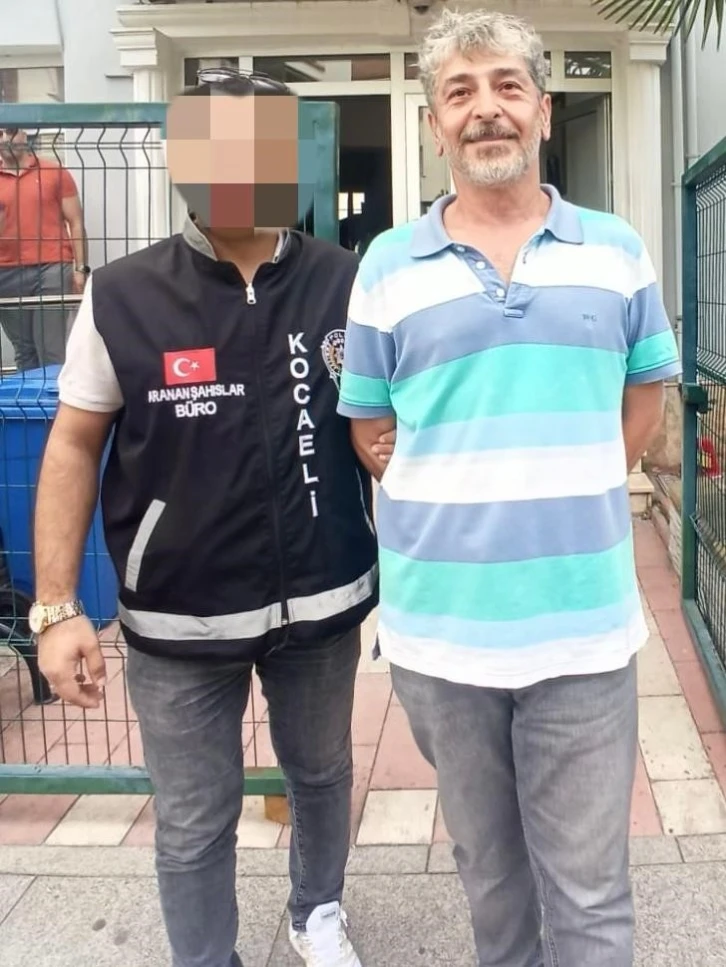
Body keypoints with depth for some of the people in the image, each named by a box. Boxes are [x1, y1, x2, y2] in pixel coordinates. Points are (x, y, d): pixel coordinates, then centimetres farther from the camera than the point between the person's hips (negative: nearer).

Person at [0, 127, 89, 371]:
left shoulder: (55, 172, 5)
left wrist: (80, 268, -2)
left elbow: (76, 222, 5)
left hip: (51, 268, -2)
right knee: (23, 351, 7)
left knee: (51, 349, -6)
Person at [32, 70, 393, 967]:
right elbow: (73, 448, -3)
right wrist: (56, 607, -7)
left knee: (320, 774, 24)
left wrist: (390, 443, -17)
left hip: (323, 603, 2)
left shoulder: (346, 282, -7)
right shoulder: (120, 297, -10)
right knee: (193, 821, 13)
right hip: (178, 619, -1)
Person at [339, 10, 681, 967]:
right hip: (439, 625, 0)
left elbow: (644, 394, 13)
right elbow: (369, 424, 8)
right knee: (489, 869, 20)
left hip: (584, 624, 0)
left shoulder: (616, 252, 4)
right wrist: (451, 507, 1)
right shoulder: (388, 266, 1)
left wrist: (568, 502, 6)